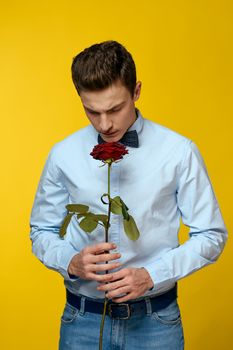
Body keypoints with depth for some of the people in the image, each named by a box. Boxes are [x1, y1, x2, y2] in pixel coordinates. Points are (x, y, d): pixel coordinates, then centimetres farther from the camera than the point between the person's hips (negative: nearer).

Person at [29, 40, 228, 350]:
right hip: (83, 320, 1)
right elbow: (42, 232, 7)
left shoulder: (179, 152, -10)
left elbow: (210, 235, -3)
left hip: (155, 319, -1)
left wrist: (150, 276, -15)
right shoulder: (63, 156, -4)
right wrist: (71, 263, -14)